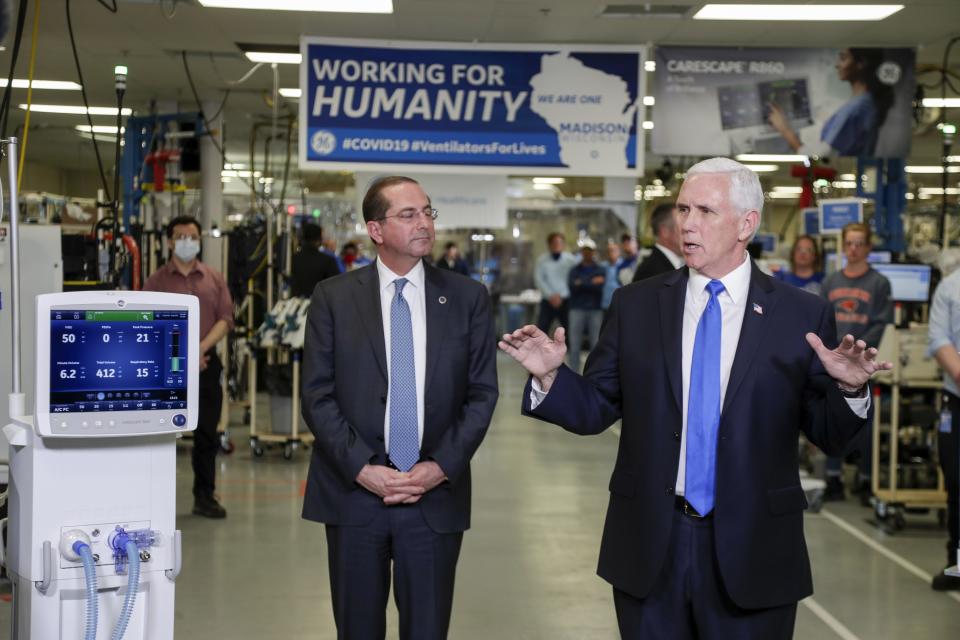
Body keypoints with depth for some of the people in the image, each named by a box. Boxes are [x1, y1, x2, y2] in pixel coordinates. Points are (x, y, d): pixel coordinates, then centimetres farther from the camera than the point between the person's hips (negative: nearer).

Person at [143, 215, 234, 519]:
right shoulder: (157, 281, 4)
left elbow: (225, 318, 4)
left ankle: (205, 497, 14)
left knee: (207, 434, 6)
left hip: (207, 362, 2)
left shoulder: (214, 279, 11)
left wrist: (202, 348, -11)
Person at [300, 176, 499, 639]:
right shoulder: (333, 297, 1)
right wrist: (362, 468, -12)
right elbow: (317, 395, -2)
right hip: (354, 493, 0)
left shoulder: (467, 298, 4)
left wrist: (441, 467, -8)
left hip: (436, 496, 1)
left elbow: (482, 393, 3)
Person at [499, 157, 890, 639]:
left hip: (752, 547, -1)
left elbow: (829, 434, 0)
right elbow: (594, 408, 5)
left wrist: (848, 388, -20)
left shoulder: (803, 316, -2)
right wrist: (550, 377, -14)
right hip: (648, 545, 2)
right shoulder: (636, 305, 3)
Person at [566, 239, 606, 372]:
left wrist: (582, 284, -11)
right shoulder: (574, 270, 12)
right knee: (574, 344, -1)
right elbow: (573, 287, -6)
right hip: (577, 309, 1)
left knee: (596, 344, -1)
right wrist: (591, 283, -12)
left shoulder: (601, 270, 9)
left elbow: (599, 287, -8)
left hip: (595, 310, -1)